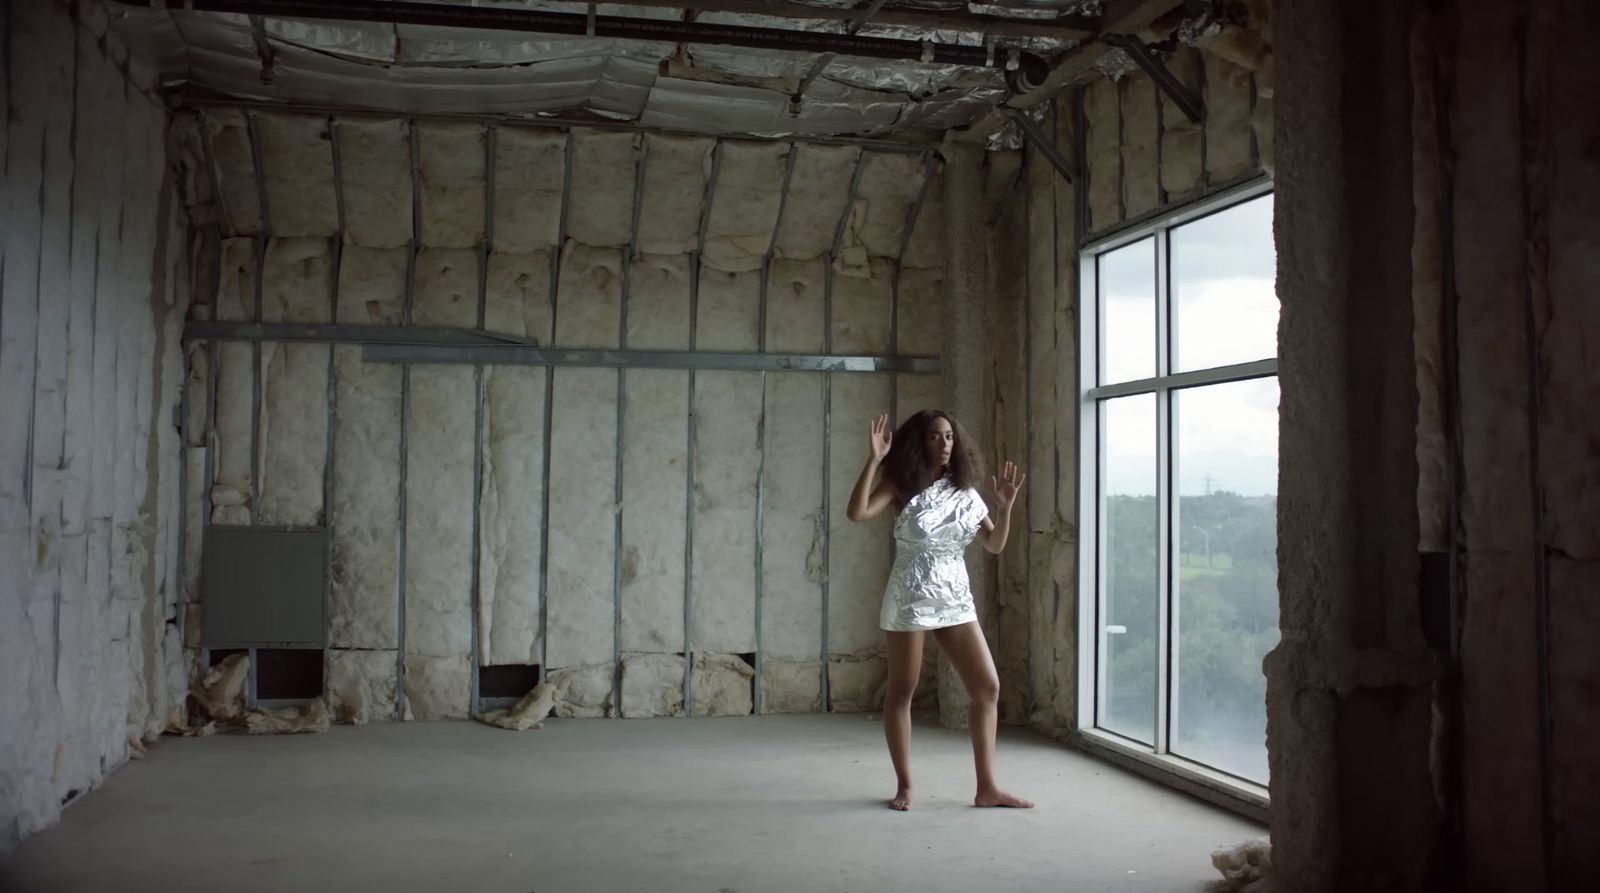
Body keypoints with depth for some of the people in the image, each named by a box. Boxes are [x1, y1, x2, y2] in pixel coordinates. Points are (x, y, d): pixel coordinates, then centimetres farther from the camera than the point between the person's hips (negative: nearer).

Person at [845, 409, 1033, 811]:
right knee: (901, 692, 3)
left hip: (955, 597, 5)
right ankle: (904, 786, 17)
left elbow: (995, 544, 10)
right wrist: (874, 459, -25)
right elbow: (857, 513, -22)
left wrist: (1005, 506, -6)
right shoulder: (901, 486, -6)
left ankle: (986, 787, 8)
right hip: (910, 597, -5)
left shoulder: (965, 493, 7)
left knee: (987, 687, 0)